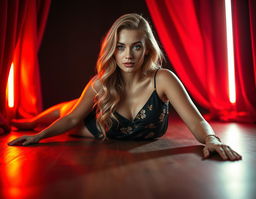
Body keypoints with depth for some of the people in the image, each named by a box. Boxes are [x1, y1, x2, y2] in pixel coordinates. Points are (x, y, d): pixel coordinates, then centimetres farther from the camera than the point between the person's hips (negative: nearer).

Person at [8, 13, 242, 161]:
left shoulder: (163, 79, -31)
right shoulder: (101, 82, -23)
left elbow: (195, 121, -35)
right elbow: (73, 118, -13)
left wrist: (211, 140, -56)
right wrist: (39, 135, -24)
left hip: (144, 146, -1)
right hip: (108, 139, 2)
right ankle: (31, 122, 46)